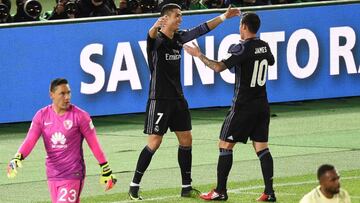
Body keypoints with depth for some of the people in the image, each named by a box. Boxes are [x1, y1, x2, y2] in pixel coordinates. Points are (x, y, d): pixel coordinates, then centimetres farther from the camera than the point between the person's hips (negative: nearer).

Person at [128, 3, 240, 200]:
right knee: (154, 142, -10)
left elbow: (201, 29, 19)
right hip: (159, 100, -8)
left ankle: (186, 186, 18)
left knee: (186, 139, 8)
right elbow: (151, 36, -40)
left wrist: (224, 16, 21)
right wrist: (156, 26, -64)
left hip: (177, 99, 8)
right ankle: (134, 186, -3)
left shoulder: (179, 38, 7)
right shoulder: (157, 40, -15)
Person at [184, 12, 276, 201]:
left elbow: (219, 67, -21)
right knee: (261, 146, 7)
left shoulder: (243, 48, -16)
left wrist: (199, 55, -10)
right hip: (262, 105, 7)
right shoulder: (264, 46, 6)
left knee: (225, 145, 2)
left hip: (243, 105, -7)